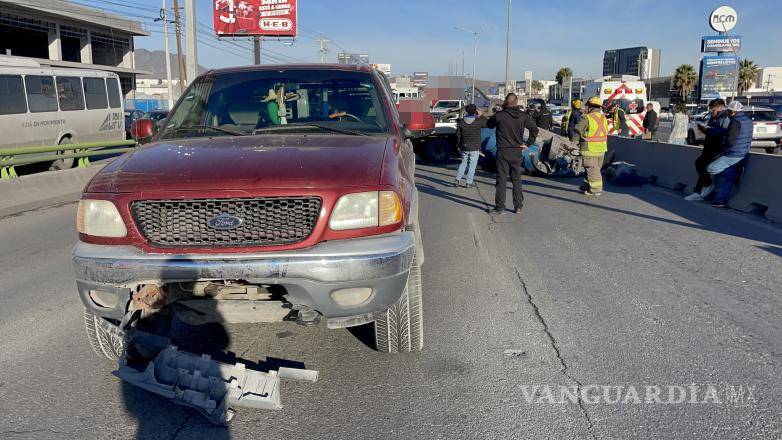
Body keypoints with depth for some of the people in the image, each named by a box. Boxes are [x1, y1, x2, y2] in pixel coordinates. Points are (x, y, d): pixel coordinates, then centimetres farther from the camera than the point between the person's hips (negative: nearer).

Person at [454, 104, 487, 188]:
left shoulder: (461, 121, -1)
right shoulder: (478, 121, -9)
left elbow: (458, 135, 2)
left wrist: (459, 145, 15)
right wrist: (481, 116, 15)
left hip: (464, 147, 3)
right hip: (475, 148, -3)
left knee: (463, 163, 16)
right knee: (472, 165, 4)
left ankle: (458, 180, 6)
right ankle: (469, 183, 6)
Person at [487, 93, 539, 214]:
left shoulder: (499, 115, -8)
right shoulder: (523, 116, -2)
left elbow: (489, 124, 10)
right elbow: (534, 129, 0)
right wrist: (528, 144, 5)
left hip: (502, 152, -2)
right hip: (517, 151, 2)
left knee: (501, 179, 3)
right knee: (517, 179, 11)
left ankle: (500, 207, 4)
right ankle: (518, 206, 13)